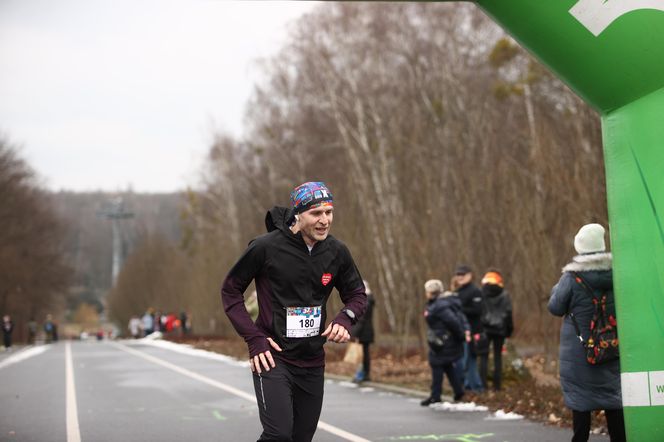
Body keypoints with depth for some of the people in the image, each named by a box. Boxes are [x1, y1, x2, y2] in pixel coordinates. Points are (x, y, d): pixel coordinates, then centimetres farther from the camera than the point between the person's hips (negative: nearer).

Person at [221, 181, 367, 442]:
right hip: (273, 358, -5)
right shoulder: (266, 247, -14)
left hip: (312, 362, 5)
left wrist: (345, 319, -9)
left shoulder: (336, 252, -1)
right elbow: (230, 291, -3)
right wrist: (254, 338, -12)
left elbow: (357, 294, 13)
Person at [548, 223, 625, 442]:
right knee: (613, 394, 11)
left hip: (579, 349, -3)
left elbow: (555, 307, -5)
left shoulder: (572, 277, -14)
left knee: (580, 398, 4)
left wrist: (556, 288, 11)